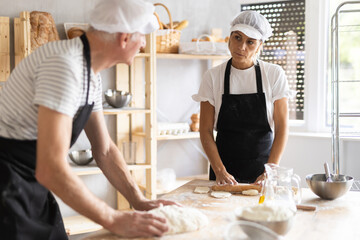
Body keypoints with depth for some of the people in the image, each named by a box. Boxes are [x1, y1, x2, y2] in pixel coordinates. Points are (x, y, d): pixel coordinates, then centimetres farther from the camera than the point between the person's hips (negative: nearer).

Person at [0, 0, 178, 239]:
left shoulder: (92, 76, 5)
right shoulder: (65, 65, -26)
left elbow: (105, 150, 14)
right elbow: (51, 170, -30)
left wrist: (140, 201, 5)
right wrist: (113, 220, -22)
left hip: (32, 184, 9)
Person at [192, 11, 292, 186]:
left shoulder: (274, 74, 1)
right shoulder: (213, 77, 1)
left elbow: (282, 127, -1)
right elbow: (206, 131, 0)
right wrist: (220, 171, -12)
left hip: (262, 170, 0)